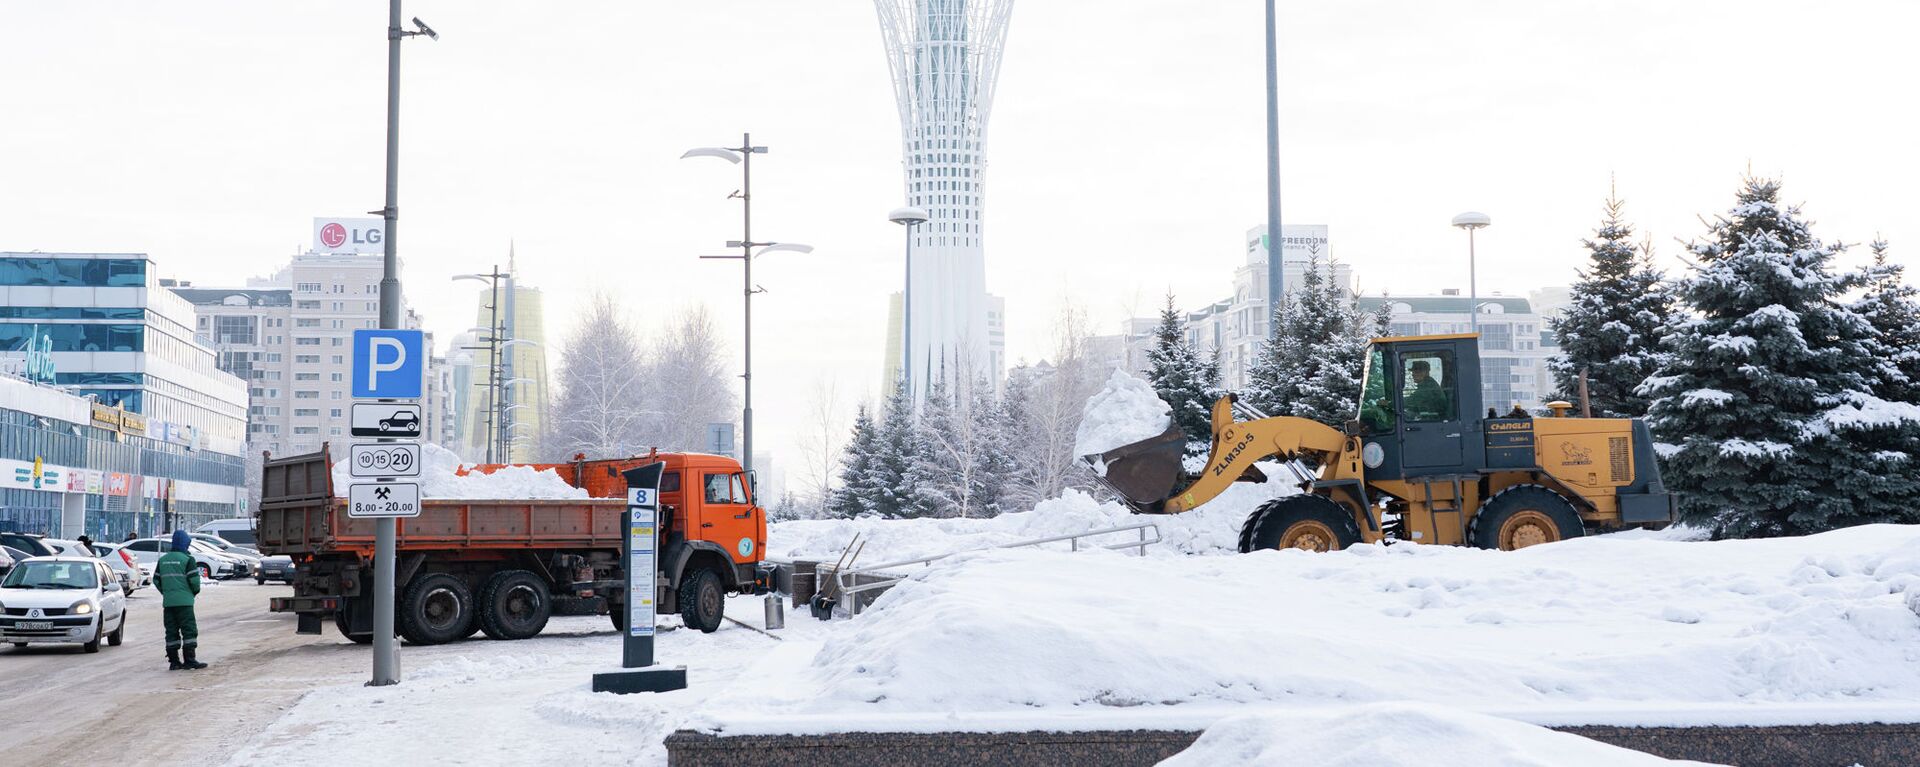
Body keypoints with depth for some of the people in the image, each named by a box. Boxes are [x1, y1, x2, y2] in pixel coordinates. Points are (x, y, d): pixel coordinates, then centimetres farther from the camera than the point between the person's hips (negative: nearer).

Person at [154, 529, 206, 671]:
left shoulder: (163, 559, 12)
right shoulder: (187, 559, -7)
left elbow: (156, 580, 14)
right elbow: (194, 579, -12)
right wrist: (195, 591, 7)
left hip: (167, 602, 6)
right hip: (184, 601, -6)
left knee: (171, 632, 8)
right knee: (189, 630, -3)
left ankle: (173, 661, 9)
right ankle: (189, 660, -7)